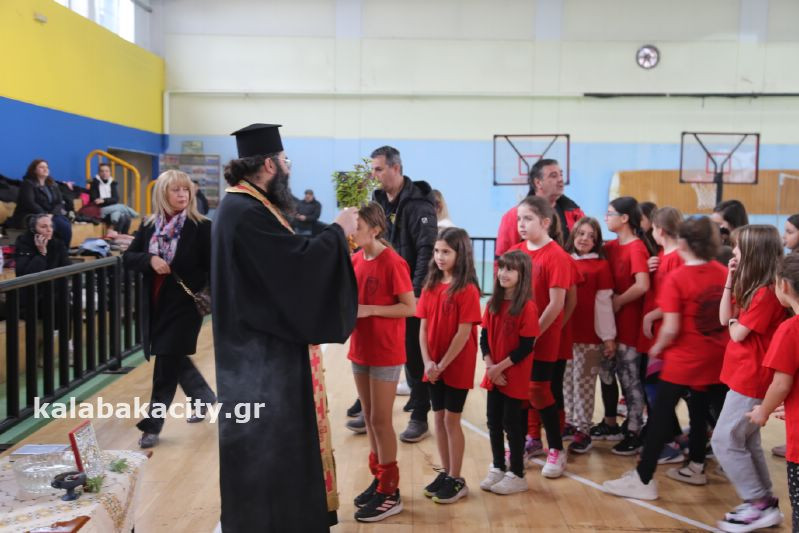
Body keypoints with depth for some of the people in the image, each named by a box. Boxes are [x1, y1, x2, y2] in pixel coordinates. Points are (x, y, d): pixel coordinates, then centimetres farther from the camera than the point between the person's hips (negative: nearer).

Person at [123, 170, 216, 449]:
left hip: (185, 304, -6)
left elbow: (212, 267, -11)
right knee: (174, 359, 18)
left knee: (166, 364, -3)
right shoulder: (149, 226, 5)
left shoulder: (201, 226, -10)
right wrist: (149, 260, -15)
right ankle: (204, 397, 42)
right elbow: (128, 257, 5)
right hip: (155, 304, 6)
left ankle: (152, 424, 9)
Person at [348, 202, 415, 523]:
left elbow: (410, 308, -16)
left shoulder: (392, 263, -17)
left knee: (381, 419, -1)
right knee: (369, 418, 13)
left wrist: (369, 310, -22)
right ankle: (379, 479, 26)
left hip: (385, 353, -7)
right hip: (360, 349, 7)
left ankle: (390, 492, 10)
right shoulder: (355, 260, 5)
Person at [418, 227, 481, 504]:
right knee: (439, 418, 13)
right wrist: (428, 362, -8)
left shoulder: (467, 290, -14)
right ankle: (445, 473, 26)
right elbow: (423, 328, 3)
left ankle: (456, 480, 15)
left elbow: (464, 334, -16)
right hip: (434, 367, 6)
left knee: (451, 420, 2)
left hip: (457, 366, -6)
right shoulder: (430, 286, 4)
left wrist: (443, 365, -16)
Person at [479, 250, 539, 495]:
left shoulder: (527, 307, -14)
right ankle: (497, 469, 28)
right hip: (493, 376, 6)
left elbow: (527, 346, -16)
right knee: (493, 422, 12)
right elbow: (484, 337, 6)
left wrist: (501, 366, -15)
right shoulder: (493, 303, 5)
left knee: (512, 424, 3)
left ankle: (517, 475, 17)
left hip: (515, 378, -6)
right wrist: (489, 365, -8)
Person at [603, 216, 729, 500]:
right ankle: (696, 468, 34)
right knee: (700, 412, 21)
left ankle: (643, 480, 4)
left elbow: (671, 329, -19)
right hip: (716, 359, 6)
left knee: (660, 416, 1)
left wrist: (656, 349, -2)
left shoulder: (676, 278, -17)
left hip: (684, 359, -6)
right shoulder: (725, 274, -1)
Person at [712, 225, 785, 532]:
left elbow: (737, 333, -19)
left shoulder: (766, 293, -21)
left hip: (751, 379, -10)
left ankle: (760, 505, 4)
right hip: (744, 376, 10)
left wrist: (733, 321, 3)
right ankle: (763, 502, 25)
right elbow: (724, 319, 7)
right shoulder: (752, 288, 9)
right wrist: (730, 281, 1)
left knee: (725, 441, -4)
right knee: (745, 442, 16)